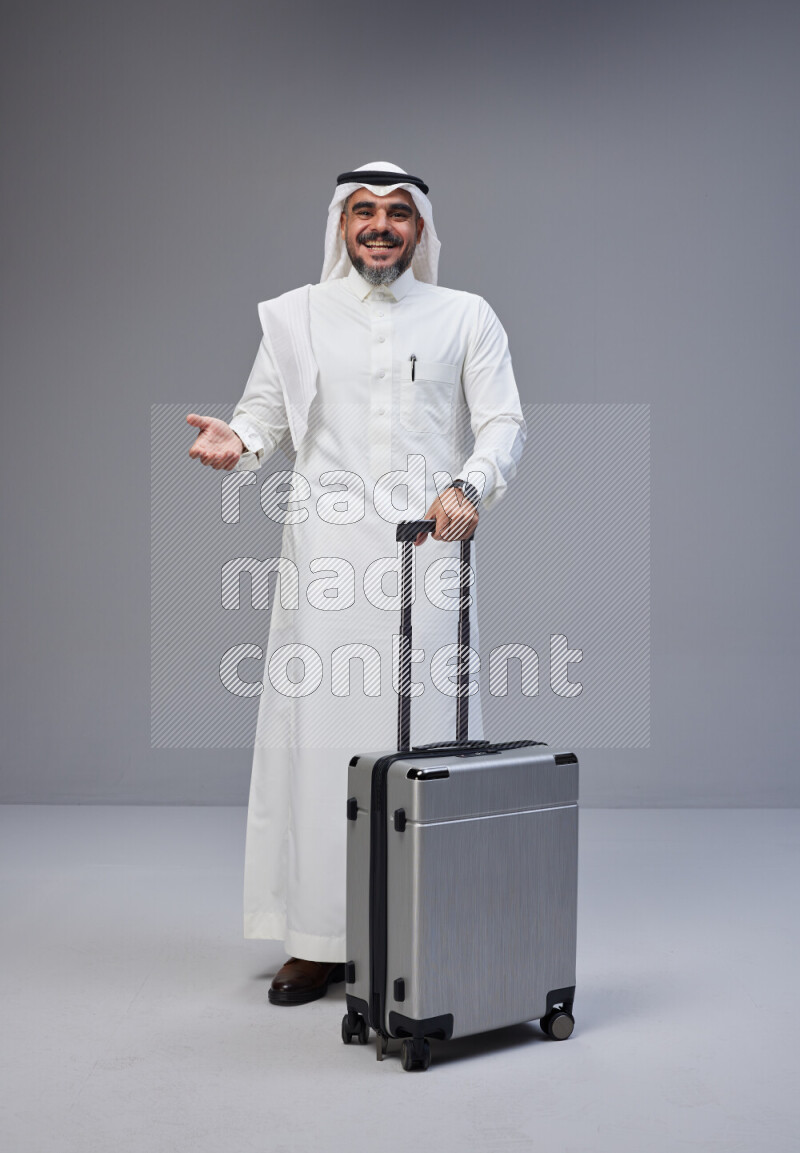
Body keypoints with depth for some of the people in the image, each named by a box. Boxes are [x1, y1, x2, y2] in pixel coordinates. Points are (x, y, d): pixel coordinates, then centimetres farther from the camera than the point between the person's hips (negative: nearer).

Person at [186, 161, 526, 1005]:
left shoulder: (466, 317, 11)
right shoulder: (295, 317, 14)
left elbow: (504, 421, 4)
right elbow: (265, 410, 13)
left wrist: (469, 485, -16)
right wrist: (237, 441, -10)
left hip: (428, 554, 0)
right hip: (325, 555, 1)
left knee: (426, 737, -1)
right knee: (318, 734, -2)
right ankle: (318, 939, 7)